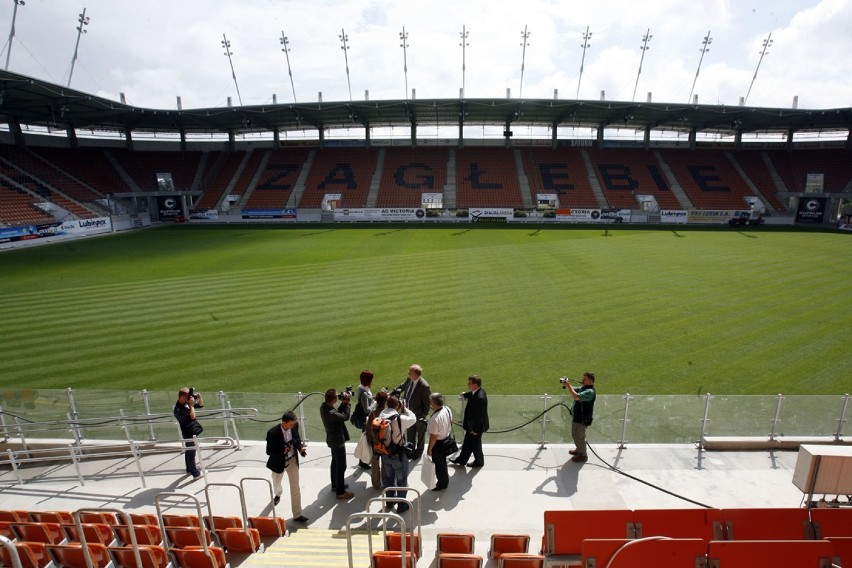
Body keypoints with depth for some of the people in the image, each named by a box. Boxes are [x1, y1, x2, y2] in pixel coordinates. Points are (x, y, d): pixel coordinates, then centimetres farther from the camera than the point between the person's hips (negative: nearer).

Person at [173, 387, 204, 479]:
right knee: (191, 452, 3)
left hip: (194, 430, 8)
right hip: (189, 433, -8)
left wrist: (199, 396, -8)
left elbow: (201, 405, 8)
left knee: (189, 451, 24)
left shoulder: (187, 403, -2)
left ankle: (190, 469, 41)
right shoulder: (178, 409, -27)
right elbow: (192, 417, -35)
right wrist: (191, 405, -31)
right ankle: (196, 473, 13)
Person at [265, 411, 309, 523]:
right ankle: (277, 494, 64)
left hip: (293, 460, 2)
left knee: (295, 488, 3)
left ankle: (297, 514, 16)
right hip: (279, 462, -2)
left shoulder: (294, 425, -18)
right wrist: (283, 451, -37)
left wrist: (300, 448, -15)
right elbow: (269, 452, -21)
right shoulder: (272, 433, -32)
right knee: (276, 482, 29)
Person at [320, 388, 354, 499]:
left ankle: (335, 485, 41)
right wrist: (347, 403, -17)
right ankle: (340, 492, 17)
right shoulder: (330, 413, -36)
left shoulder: (324, 406, -7)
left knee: (335, 463, 24)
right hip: (338, 441, -10)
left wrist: (343, 403, -9)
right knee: (341, 466, 5)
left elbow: (338, 412, 4)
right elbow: (345, 417, -24)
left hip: (333, 439, 10)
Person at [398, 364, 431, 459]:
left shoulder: (424, 386, -32)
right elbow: (402, 386, 10)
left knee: (420, 434, 19)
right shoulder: (409, 380, -12)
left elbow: (427, 402, -23)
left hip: (419, 414, -6)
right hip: (409, 411, 6)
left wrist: (423, 415, -19)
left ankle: (419, 452, 42)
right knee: (410, 433, 25)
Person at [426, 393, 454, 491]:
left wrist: (429, 449, -12)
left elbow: (433, 437, -26)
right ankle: (445, 478, 47)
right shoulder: (447, 409, -12)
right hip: (447, 439, 8)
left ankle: (442, 484, 34)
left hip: (438, 443, -7)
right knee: (443, 461, 28)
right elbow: (450, 423, 5)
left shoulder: (434, 418, -36)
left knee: (438, 463, 15)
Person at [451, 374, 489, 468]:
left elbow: (479, 415, -29)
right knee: (467, 443, 23)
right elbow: (471, 394, 22)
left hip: (476, 426, -9)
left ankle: (479, 462, 37)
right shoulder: (476, 392, -6)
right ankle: (461, 460, 39)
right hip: (471, 425, 9)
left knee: (475, 445, 14)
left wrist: (475, 429, -20)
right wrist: (465, 394, 42)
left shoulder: (480, 398, -34)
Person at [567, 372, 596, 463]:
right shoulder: (583, 388, 3)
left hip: (582, 419, -9)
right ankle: (579, 449, 44)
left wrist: (569, 386, -31)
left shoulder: (590, 391, -27)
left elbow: (576, 397, -39)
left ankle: (583, 455, 24)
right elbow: (574, 389, 12)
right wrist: (568, 384, -10)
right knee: (575, 435, 24)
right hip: (577, 417, 9)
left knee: (579, 437, 7)